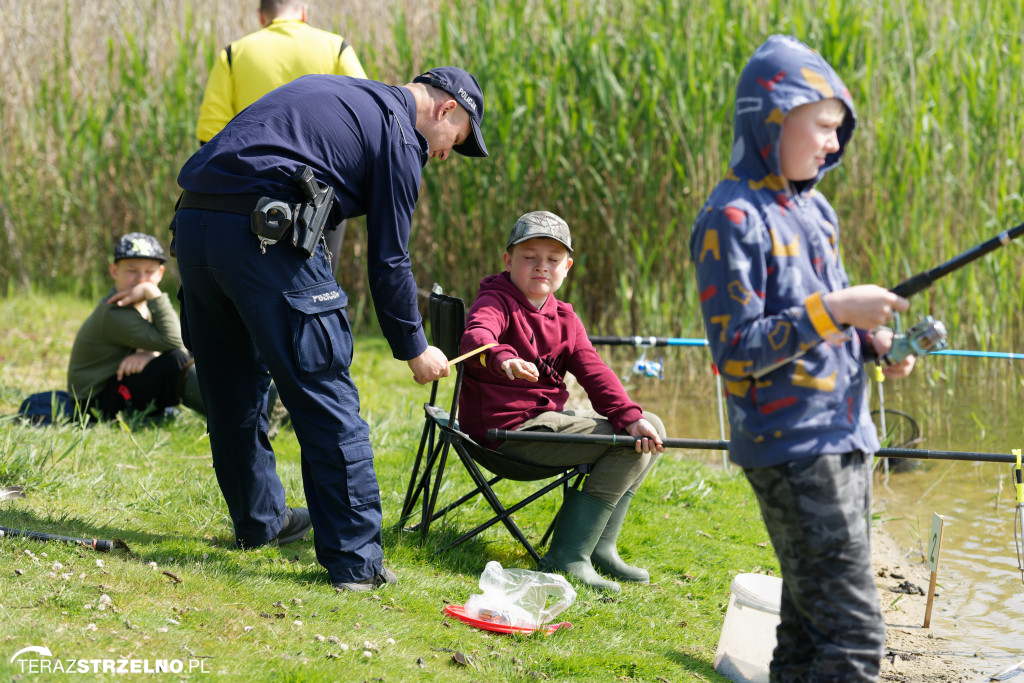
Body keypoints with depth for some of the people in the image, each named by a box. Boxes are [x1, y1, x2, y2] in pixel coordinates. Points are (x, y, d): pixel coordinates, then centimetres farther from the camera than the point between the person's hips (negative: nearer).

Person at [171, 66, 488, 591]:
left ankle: (258, 521, 36)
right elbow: (388, 258, 4)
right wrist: (414, 350, 16)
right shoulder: (398, 133, 5)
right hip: (264, 235, -9)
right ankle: (355, 560, 0)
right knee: (326, 400, -2)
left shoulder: (335, 94, 29)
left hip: (192, 222, 9)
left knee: (235, 394, 22)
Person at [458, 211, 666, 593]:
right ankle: (567, 556, -18)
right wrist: (503, 358, -56)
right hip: (509, 427, -9)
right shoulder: (496, 302, -8)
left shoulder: (564, 318, 15)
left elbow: (594, 372, 3)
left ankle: (600, 547, 5)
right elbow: (475, 337, -32)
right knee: (630, 444, -17)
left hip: (548, 418, 9)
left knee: (651, 430, 8)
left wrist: (630, 416, -14)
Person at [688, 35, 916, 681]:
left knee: (812, 617, 14)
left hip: (844, 439, 9)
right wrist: (831, 310, -23)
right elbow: (736, 351, -19)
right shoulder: (733, 217, -14)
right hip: (792, 448, -9)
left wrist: (873, 341, 2)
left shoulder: (814, 207, 13)